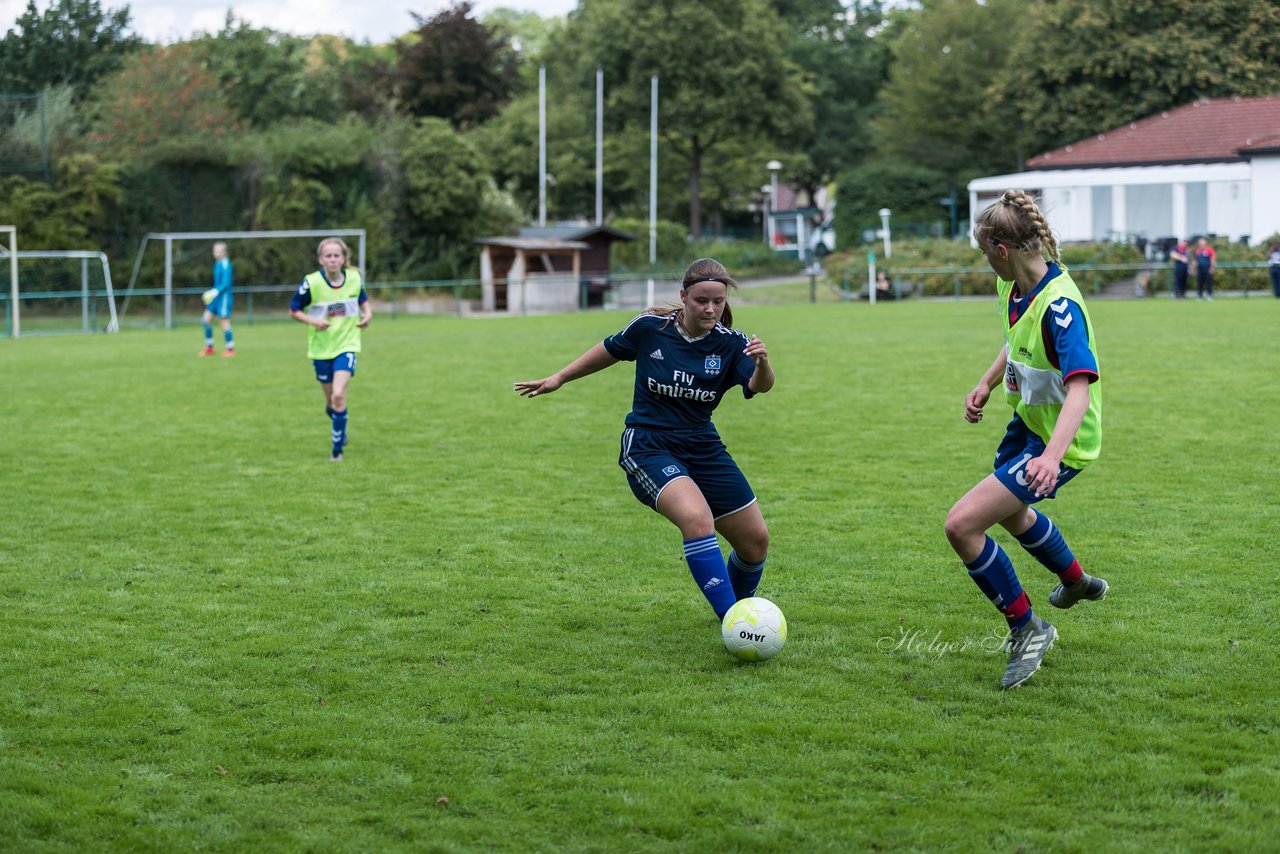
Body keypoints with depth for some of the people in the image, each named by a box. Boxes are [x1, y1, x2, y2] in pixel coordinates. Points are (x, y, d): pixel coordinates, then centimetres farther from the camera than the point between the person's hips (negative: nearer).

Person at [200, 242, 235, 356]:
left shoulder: (225, 264, -14)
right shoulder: (217, 263, 12)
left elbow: (226, 283, -21)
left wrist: (216, 291, -30)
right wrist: (211, 292, 15)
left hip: (224, 296, -9)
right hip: (216, 297, 9)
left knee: (224, 321, -4)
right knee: (206, 319, 5)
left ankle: (230, 349, 6)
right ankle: (209, 348, 12)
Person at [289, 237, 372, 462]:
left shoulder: (354, 278, -6)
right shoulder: (311, 283, -14)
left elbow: (363, 299, 15)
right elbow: (293, 310, -3)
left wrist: (368, 313, -6)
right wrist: (313, 321, -20)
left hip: (347, 345, 0)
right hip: (321, 348, 0)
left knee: (339, 395, -18)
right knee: (331, 400, 11)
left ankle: (337, 448, -5)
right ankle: (341, 432, 44)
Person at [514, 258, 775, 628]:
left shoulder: (730, 343, -9)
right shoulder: (650, 328, -10)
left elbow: (760, 386, -26)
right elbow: (610, 350, 10)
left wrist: (762, 365, -49)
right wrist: (558, 378, 17)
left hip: (703, 449, 4)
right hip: (647, 448, -4)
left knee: (755, 541, 6)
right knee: (697, 518, -32)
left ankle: (739, 608, 38)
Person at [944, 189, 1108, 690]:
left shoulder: (1059, 306, -32)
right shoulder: (1015, 287, -4)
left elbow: (1081, 386, -41)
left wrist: (1052, 455, -52)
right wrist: (987, 385, 18)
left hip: (1059, 440, -10)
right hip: (1029, 422, 10)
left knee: (962, 525, -18)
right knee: (1011, 513, 34)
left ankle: (1027, 629, 1)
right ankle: (1075, 583, 63)